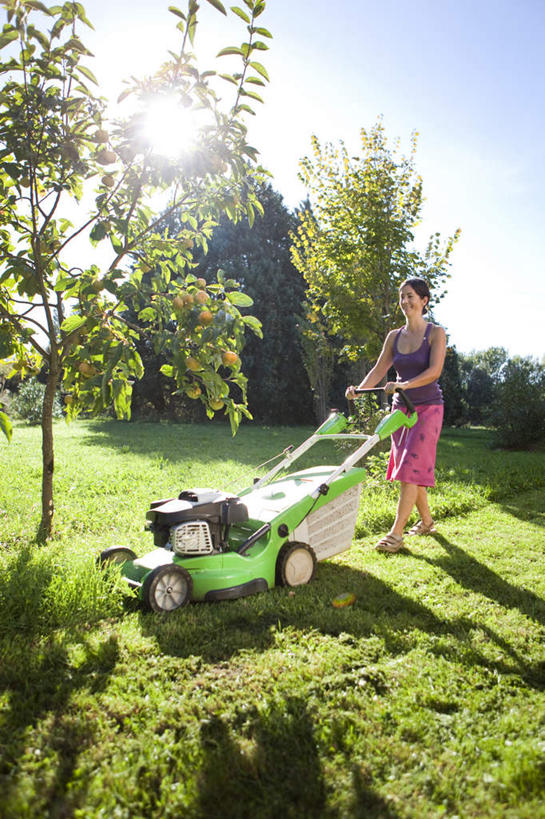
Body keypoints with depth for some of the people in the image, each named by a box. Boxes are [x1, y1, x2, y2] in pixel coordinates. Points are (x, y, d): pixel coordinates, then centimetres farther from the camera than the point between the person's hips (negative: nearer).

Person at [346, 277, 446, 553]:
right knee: (408, 468, 9)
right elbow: (379, 370, 5)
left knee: (411, 468, -12)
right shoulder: (394, 336, 9)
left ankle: (396, 533, -11)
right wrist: (358, 390, -12)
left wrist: (402, 385, -30)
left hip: (428, 408, -5)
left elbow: (434, 371, -17)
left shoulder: (435, 333, -5)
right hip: (401, 408, 6)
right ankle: (426, 520, 28)